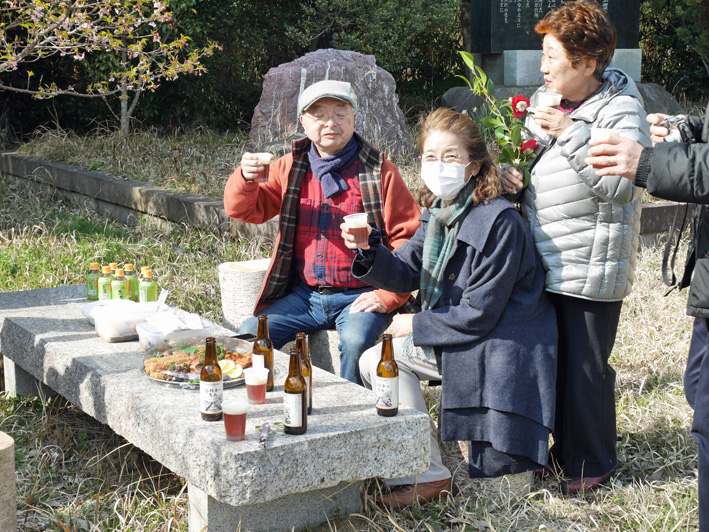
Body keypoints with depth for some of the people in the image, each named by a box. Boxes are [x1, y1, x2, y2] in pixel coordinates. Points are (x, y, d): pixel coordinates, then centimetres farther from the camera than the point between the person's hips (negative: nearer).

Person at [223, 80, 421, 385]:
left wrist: (389, 296, -12)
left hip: (361, 296, -4)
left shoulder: (379, 171, -1)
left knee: (355, 341, -32)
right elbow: (246, 210, 10)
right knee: (249, 335, -14)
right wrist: (246, 180, -14)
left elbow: (408, 237, -2)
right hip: (305, 295, 4)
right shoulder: (290, 168, 10)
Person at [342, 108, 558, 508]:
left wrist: (417, 325, -11)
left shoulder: (500, 222, -22)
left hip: (499, 351, -9)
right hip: (451, 339, 9)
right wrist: (369, 252, -19)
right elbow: (405, 274, 2)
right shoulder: (438, 213, 6)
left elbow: (479, 313, -22)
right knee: (376, 360, 4)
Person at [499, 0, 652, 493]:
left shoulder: (621, 110, -13)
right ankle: (564, 450, 35)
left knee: (586, 368, 2)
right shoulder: (545, 101, 9)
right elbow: (530, 158, 24)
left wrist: (571, 133, -26)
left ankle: (592, 464, 21)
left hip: (591, 271, -8)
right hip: (545, 266, 8)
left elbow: (622, 184, -26)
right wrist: (511, 173, 1)